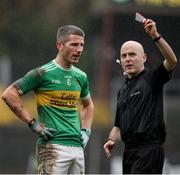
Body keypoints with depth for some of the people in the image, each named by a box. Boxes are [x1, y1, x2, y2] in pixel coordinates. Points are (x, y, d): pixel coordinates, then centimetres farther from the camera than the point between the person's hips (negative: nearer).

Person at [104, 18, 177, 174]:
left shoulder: (151, 78, -2)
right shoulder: (123, 90, 21)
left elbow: (172, 61, -21)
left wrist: (156, 36, -32)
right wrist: (112, 140, 5)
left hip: (150, 149, -8)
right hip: (130, 150, 8)